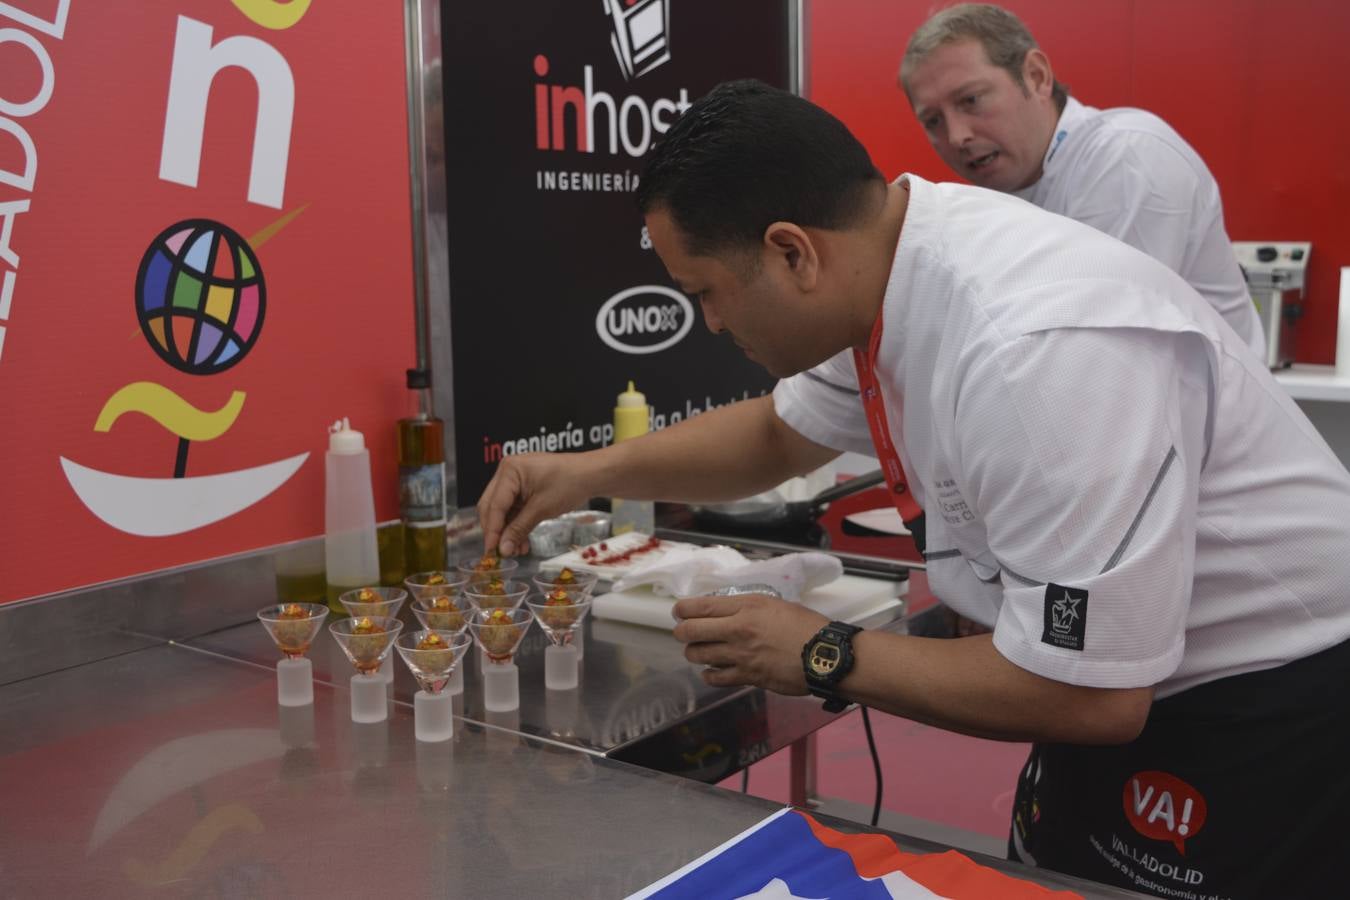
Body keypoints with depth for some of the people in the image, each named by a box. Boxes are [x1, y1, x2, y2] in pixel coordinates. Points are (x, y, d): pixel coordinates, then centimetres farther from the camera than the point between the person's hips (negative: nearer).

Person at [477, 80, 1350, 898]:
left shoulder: (1040, 349, -34)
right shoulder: (880, 267, -8)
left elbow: (1088, 693, -29)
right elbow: (778, 432, 12)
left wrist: (824, 658, -18)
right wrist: (590, 472, -1)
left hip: (1263, 714, -7)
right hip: (1117, 684, 7)